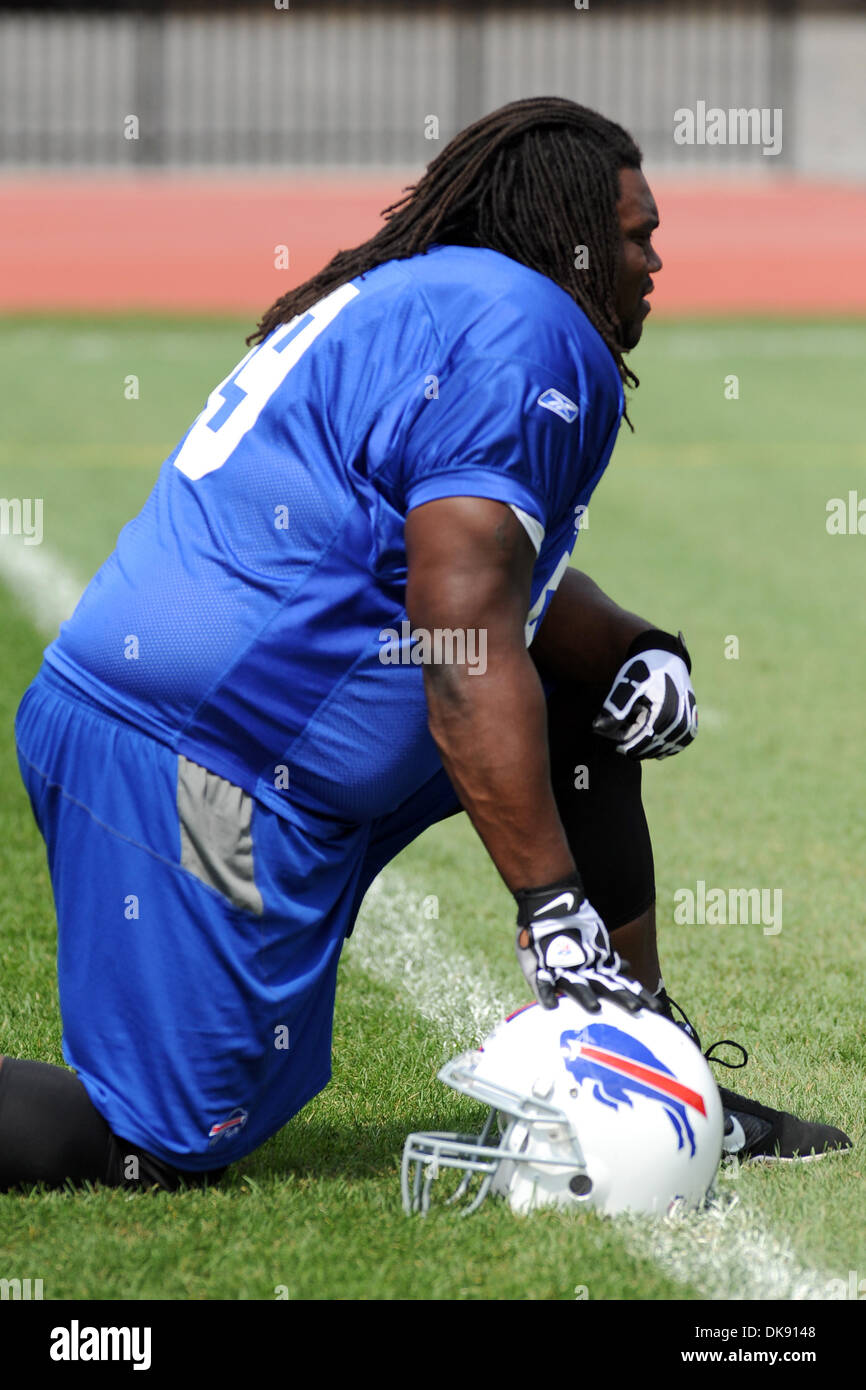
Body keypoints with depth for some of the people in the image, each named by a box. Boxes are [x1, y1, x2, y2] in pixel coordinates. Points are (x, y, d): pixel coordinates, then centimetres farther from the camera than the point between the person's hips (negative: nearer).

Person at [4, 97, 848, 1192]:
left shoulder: (413, 300, 19)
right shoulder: (523, 328, -12)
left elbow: (500, 569, 28)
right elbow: (466, 644, -20)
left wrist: (640, 651, 8)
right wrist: (555, 911, -21)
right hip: (204, 757, -11)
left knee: (592, 702, 19)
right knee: (171, 1144, -11)